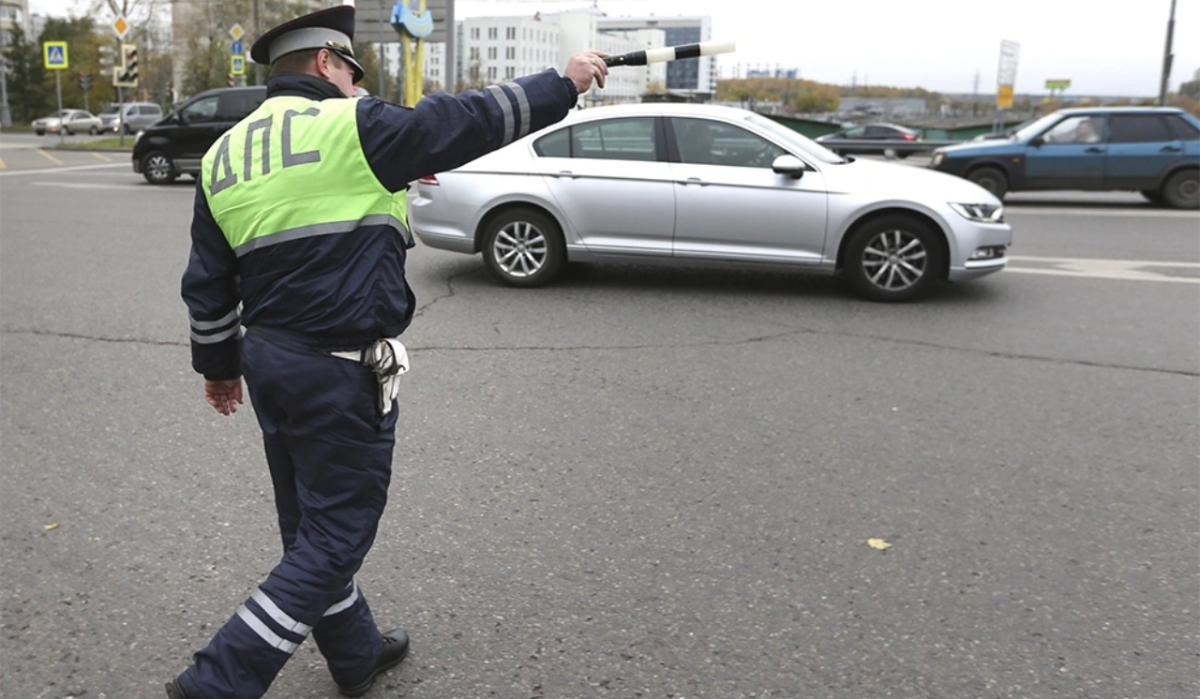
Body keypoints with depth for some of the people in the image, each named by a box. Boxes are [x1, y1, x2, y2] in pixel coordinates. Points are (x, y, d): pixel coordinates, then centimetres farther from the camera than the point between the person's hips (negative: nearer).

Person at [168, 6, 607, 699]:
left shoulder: (222, 156, 9)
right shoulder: (350, 126, -12)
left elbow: (207, 285, 12)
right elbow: (469, 120, -10)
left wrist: (219, 363, 24)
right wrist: (565, 82, 2)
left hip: (269, 360, 9)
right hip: (341, 372, -8)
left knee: (311, 526, 20)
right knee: (333, 541, 4)